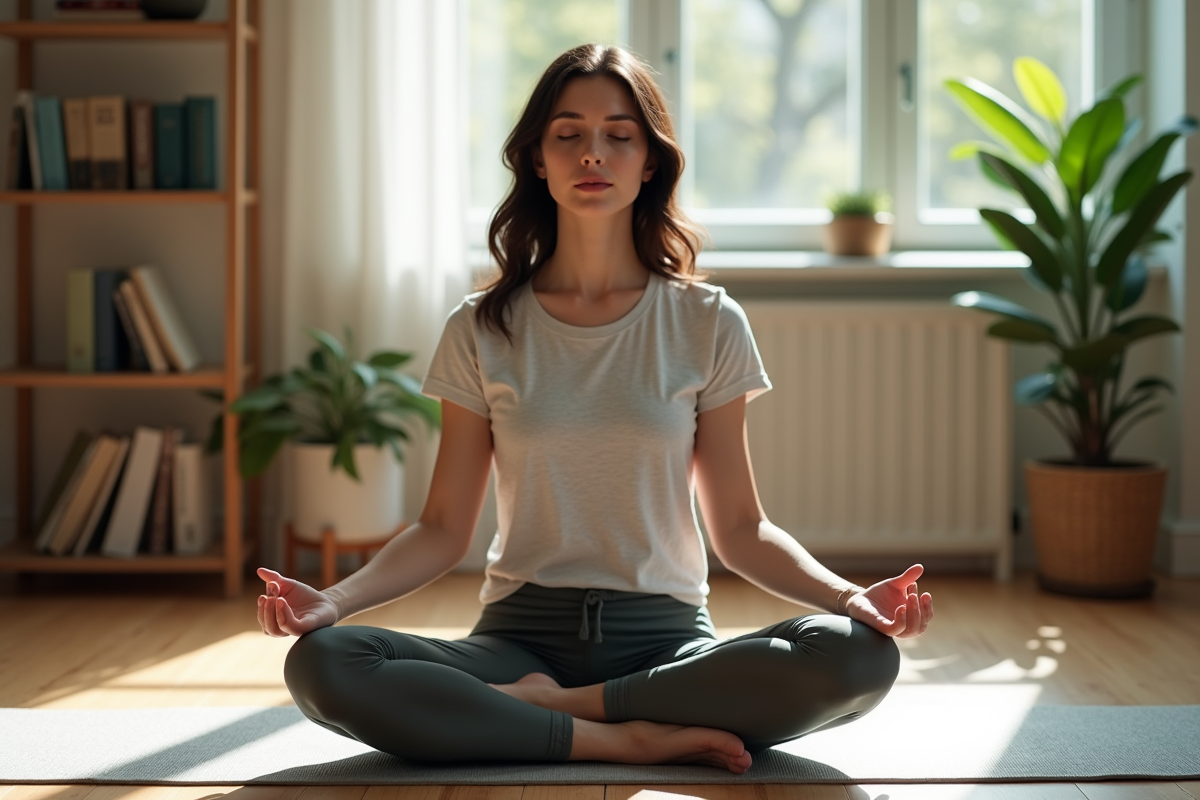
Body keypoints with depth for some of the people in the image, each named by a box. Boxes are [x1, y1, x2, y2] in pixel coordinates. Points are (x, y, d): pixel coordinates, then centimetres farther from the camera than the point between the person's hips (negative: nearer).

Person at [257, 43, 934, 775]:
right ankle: (620, 737, -21)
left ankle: (545, 706, -18)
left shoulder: (707, 324, 5)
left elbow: (740, 528, 5)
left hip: (667, 639, 0)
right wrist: (333, 599, -13)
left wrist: (848, 596, -13)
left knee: (858, 656, -30)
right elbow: (444, 530, 5)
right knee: (320, 664, -28)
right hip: (520, 637, 0)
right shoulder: (483, 332, 6)